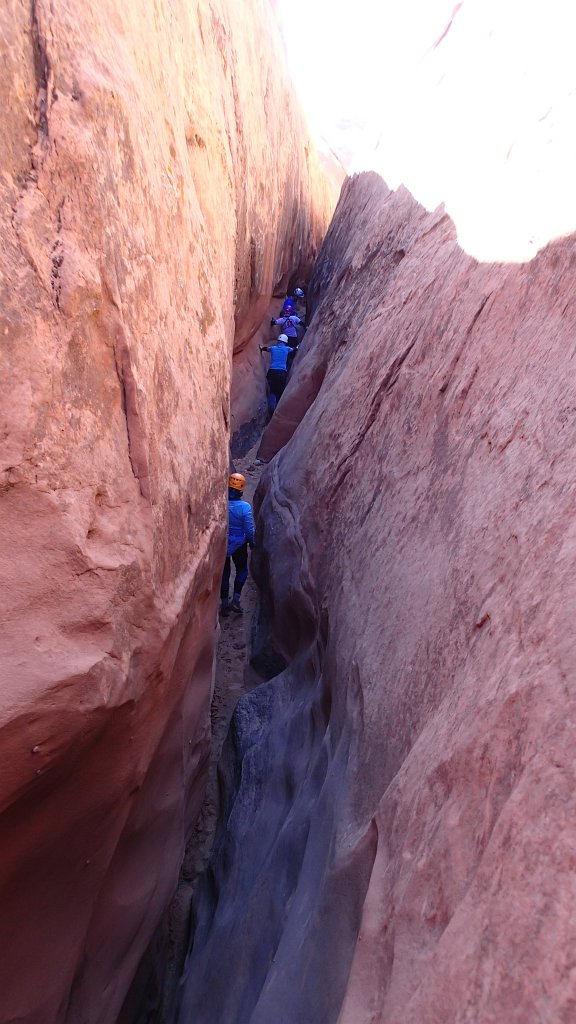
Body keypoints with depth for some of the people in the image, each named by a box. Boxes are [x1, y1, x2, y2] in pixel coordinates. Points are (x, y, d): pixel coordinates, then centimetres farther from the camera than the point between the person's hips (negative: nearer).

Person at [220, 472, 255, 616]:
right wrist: (252, 542, 1)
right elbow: (249, 529, -16)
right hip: (239, 544, -2)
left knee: (224, 572, 15)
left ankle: (224, 604, 20)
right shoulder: (244, 506, -20)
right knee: (242, 570, 20)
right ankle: (235, 600, 10)